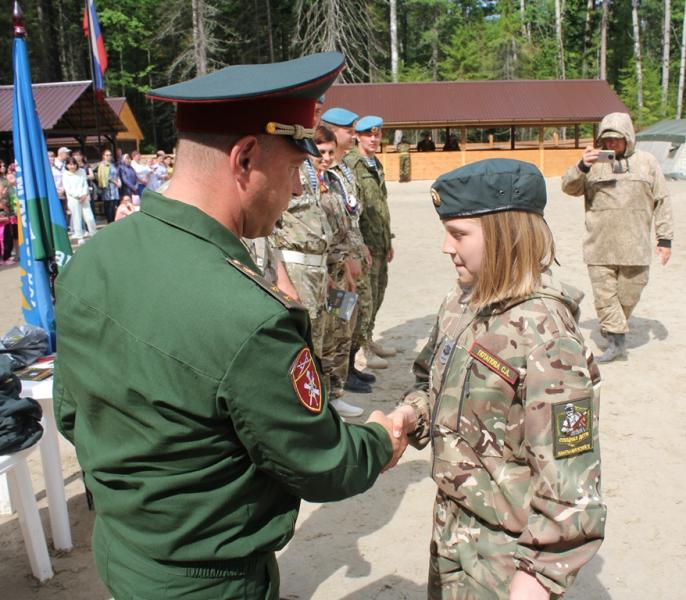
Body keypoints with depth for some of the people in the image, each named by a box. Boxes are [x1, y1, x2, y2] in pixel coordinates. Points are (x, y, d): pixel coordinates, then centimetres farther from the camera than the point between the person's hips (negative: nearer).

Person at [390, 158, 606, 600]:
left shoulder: (544, 334, -25)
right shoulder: (462, 303, -2)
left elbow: (567, 473, -23)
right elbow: (433, 380, 13)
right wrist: (408, 415, -7)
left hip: (505, 549, -7)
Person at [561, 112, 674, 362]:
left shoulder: (647, 162, 8)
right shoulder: (593, 164, 6)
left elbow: (662, 202, 9)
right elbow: (568, 187, -1)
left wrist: (665, 238, 5)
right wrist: (582, 167, -20)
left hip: (635, 247, 1)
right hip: (599, 247, -1)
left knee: (628, 295, 9)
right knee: (604, 295, -2)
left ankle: (611, 328, 32)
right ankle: (616, 340, 7)